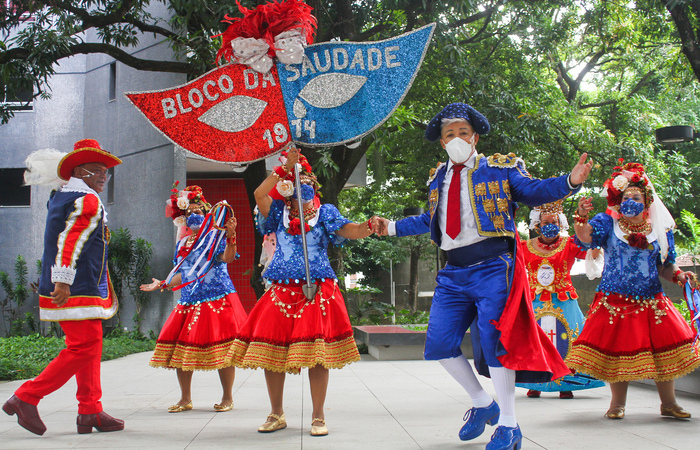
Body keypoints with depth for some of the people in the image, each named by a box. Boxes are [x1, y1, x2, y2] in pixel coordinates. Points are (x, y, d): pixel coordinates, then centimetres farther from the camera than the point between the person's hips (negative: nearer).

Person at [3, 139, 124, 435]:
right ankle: (26, 398, -7)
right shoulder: (88, 201, -11)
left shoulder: (60, 198, 18)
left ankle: (90, 412, 13)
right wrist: (63, 282, -26)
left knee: (89, 348, 12)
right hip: (79, 291, -10)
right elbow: (70, 243, -21)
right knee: (83, 348, -8)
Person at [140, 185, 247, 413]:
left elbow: (227, 258, -18)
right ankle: (185, 399, 15)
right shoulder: (182, 244, 18)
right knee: (179, 348, 2)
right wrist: (163, 284, 31)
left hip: (217, 299, -6)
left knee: (221, 349, -6)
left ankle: (228, 398, 7)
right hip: (189, 301, 6)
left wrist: (230, 236, -32)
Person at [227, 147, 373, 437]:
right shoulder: (279, 212, 12)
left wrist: (369, 226, -31)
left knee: (317, 352, -7)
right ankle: (276, 414, 15)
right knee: (270, 351, 0)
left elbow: (350, 230, -9)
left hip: (317, 289, -2)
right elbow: (259, 194, -7)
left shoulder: (324, 212, 8)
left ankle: (318, 417, 3)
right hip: (282, 289, 2)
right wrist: (284, 168, -7)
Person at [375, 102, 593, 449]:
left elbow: (533, 192, -3)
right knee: (439, 343, 3)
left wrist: (570, 182, -19)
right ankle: (482, 404, 23)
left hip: (493, 267, -6)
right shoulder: (438, 179, 18)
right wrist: (393, 227, 24)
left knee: (493, 340, -11)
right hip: (454, 273, 6)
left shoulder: (499, 168, 4)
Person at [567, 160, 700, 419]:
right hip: (615, 300, -2)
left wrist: (679, 275, -9)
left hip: (651, 301, 2)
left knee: (664, 349, -1)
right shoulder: (608, 223, 1)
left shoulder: (661, 230, 8)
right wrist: (581, 217, -38)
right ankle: (617, 403, 12)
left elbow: (666, 267, 12)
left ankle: (668, 402, 13)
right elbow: (585, 236, -18)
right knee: (617, 350, -1)